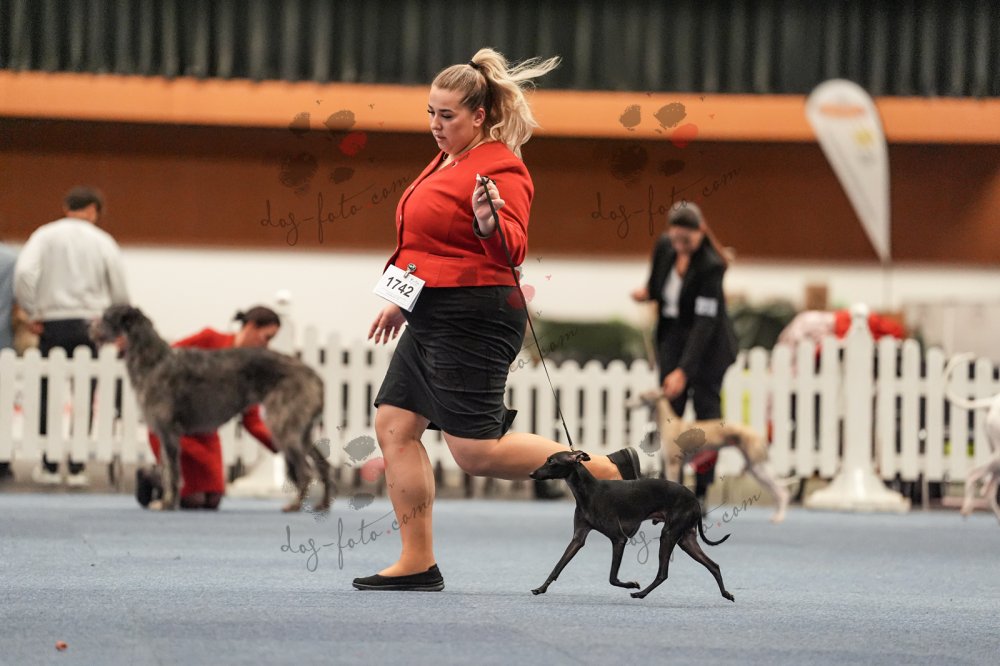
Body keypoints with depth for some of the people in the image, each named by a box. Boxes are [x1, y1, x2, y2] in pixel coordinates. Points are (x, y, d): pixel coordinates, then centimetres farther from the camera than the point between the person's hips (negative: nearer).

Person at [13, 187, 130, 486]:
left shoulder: (45, 235, 1)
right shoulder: (103, 241, 3)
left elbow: (24, 273, -12)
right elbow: (120, 292, 4)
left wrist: (33, 314, -2)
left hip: (53, 325, 0)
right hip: (90, 325, 0)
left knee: (48, 397, 7)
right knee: (84, 399, 4)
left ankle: (49, 466, 8)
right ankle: (76, 467, 2)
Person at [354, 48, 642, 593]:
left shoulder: (500, 167, -13)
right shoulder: (446, 160, 17)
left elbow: (513, 248, -24)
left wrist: (490, 225, -44)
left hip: (473, 321, -10)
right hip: (431, 320, 10)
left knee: (475, 450, -11)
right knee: (394, 426, 3)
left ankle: (607, 471, -1)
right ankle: (417, 563, 6)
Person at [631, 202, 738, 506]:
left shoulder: (710, 265, -27)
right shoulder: (664, 247, -9)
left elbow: (705, 322, -31)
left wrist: (684, 370, -37)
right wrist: (648, 291, -10)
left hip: (707, 344, -5)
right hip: (672, 336, 5)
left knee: (706, 412, -5)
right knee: (669, 414, -3)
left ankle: (701, 495, 1)